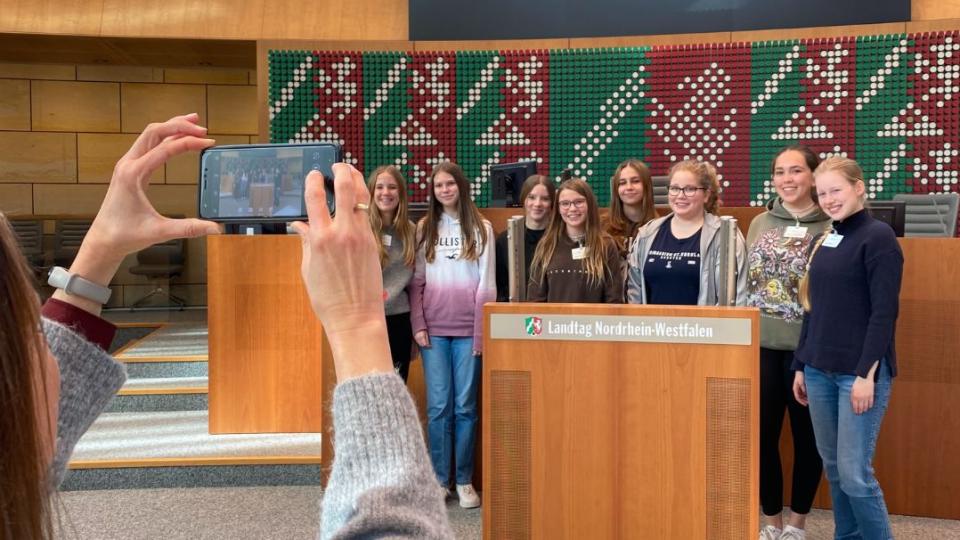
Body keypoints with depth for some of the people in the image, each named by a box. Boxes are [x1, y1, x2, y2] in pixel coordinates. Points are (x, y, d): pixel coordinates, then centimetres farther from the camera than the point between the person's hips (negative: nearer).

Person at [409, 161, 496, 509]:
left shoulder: (481, 229, 5)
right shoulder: (425, 228, 9)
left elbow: (487, 282, 1)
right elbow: (416, 282, 7)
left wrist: (484, 330, -5)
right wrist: (418, 325, -3)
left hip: (467, 329, -1)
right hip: (433, 329, 1)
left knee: (465, 406, 3)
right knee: (438, 406, 1)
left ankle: (464, 481, 13)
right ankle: (438, 481, 11)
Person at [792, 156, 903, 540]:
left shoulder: (878, 236, -8)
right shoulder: (822, 241, 13)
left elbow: (884, 312, -13)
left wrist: (867, 374, -18)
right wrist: (801, 366, 14)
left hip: (858, 372, -7)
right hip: (820, 371, 7)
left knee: (855, 473, -6)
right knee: (833, 469, 11)